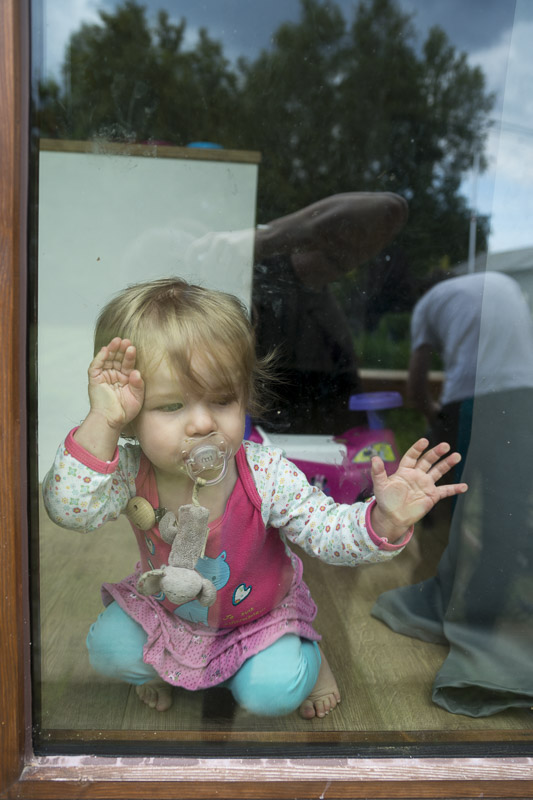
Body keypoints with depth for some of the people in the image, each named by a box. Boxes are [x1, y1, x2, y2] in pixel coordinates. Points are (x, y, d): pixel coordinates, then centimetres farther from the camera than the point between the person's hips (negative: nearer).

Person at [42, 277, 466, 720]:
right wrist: (101, 423, -52)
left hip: (259, 611, -2)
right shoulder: (130, 470, -28)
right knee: (107, 651, -10)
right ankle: (161, 666, 23)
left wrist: (384, 520, -50)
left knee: (272, 691, -15)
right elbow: (70, 510, -42)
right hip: (163, 607, 2)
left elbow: (327, 532, -28)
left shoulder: (265, 473, -33)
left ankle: (309, 656, 20)